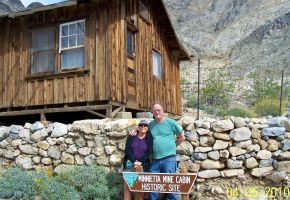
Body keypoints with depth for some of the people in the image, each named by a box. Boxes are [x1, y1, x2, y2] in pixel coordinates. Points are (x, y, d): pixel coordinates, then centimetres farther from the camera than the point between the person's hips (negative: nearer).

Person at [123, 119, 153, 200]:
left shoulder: (149, 138, 2)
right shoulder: (131, 136, 3)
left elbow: (149, 152, -4)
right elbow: (127, 149, -4)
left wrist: (140, 162, -13)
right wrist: (134, 161, -14)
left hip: (143, 164, -1)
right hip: (130, 163, 1)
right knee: (126, 185, -2)